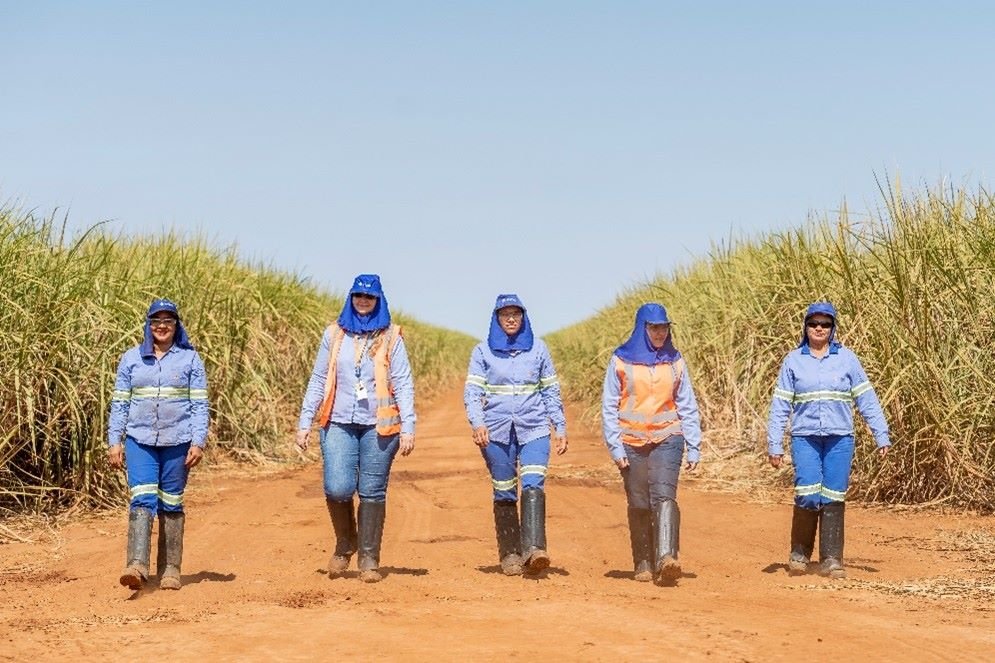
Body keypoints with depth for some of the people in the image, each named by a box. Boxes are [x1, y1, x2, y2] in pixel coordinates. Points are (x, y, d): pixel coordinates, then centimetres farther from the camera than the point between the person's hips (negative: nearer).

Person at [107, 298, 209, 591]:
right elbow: (119, 403, 8)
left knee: (171, 504, 5)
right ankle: (137, 566, -24)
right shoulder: (131, 359, 8)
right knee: (142, 499, -14)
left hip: (177, 442, 0)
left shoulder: (190, 359, 4)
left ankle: (170, 569, 12)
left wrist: (198, 442, -6)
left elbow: (199, 404, 2)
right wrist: (114, 441, 2)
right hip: (140, 440, 0)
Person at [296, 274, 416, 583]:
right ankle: (344, 544, 14)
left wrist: (408, 427, -6)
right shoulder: (334, 335, 10)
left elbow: (403, 384, 2)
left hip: (378, 426, -1)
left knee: (372, 492, 0)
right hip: (339, 424, 1)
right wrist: (305, 422, 7)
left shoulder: (390, 337, 5)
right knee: (338, 488, -12)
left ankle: (369, 559, 11)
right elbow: (317, 381, 13)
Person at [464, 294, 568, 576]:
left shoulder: (538, 348, 9)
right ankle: (509, 555, 10)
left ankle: (533, 548, -29)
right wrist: (477, 423, -17)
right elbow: (472, 391, 0)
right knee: (504, 494, 3)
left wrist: (561, 428, 7)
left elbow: (551, 391, 13)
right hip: (496, 432, 0)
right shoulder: (483, 351, 6)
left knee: (533, 484, -19)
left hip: (534, 429, 0)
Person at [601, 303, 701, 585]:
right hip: (632, 442, 0)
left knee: (664, 495, -18)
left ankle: (667, 557, -29)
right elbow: (609, 406, 2)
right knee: (639, 504, 3)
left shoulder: (675, 361, 9)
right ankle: (643, 564, 14)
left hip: (667, 438, 0)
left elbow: (687, 406, 11)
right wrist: (614, 446, -5)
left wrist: (694, 448, 5)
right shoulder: (621, 360, 2)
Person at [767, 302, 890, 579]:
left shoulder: (846, 358, 5)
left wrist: (881, 436, 0)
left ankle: (831, 560, 8)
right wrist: (774, 445, 4)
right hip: (805, 437, 0)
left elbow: (866, 399, 6)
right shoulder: (793, 360, 6)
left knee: (833, 498, -1)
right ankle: (799, 553, 8)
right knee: (808, 495, -11)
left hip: (840, 438, 1)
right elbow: (780, 405, 8)